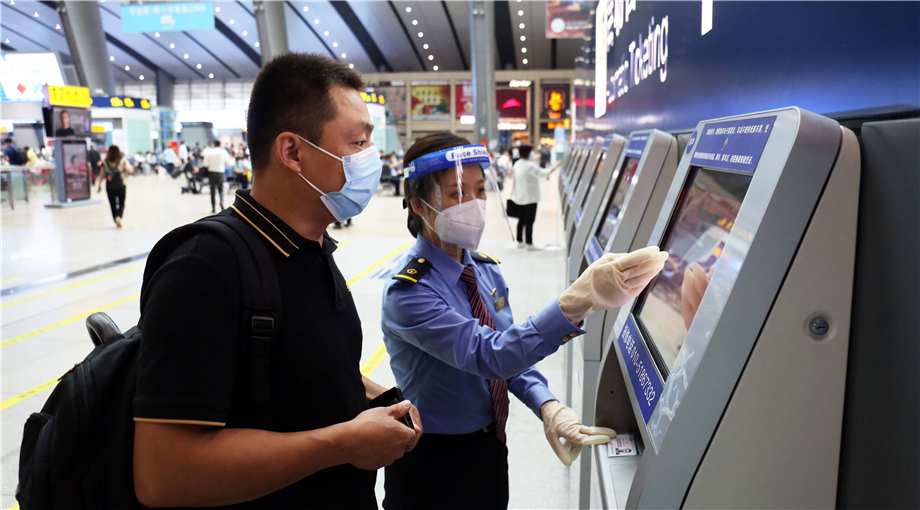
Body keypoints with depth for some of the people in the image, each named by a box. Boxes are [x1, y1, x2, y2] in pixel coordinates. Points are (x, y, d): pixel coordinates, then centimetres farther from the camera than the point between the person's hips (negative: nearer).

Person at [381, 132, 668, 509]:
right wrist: (576, 302, -46)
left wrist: (547, 405, -11)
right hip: (432, 465, -6)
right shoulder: (407, 293, -25)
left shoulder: (488, 272, -1)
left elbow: (512, 351, 7)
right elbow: (489, 355, -36)